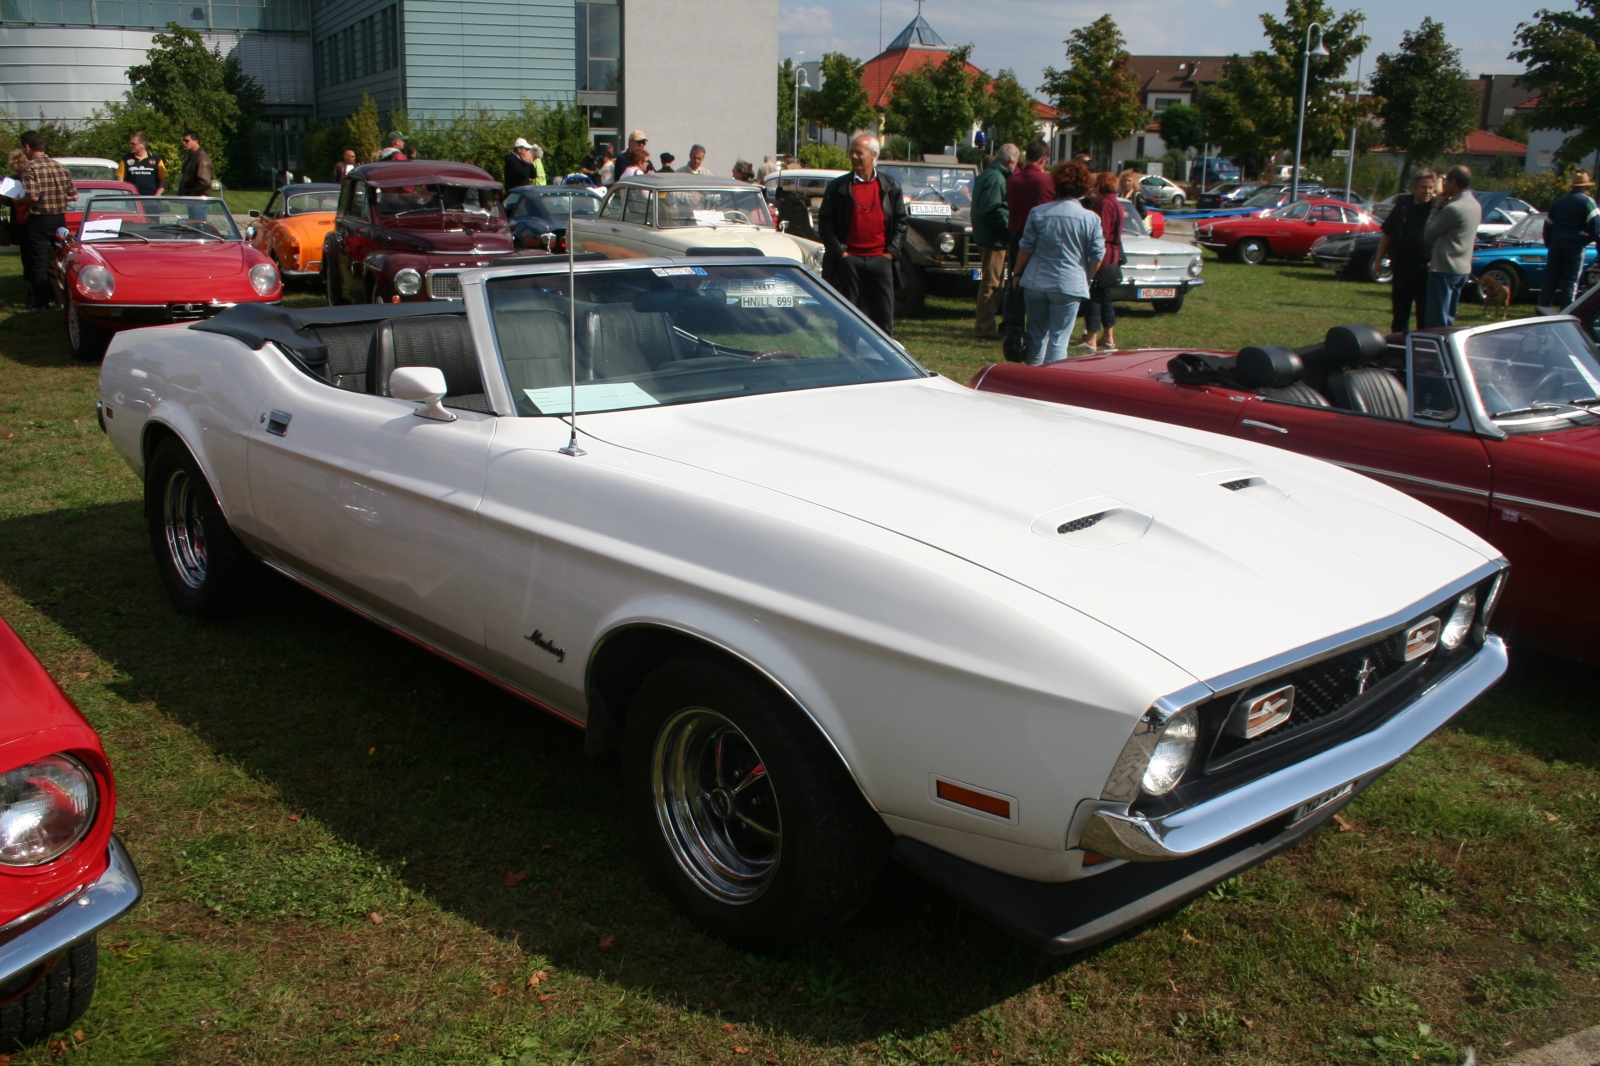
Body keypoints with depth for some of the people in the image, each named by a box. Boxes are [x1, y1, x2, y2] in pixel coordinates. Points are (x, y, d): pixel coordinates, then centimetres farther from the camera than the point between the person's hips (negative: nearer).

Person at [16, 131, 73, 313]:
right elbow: (73, 195, 6)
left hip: (39, 221, -6)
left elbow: (32, 197, -22)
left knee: (38, 263, 1)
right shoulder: (60, 167, 4)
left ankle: (42, 303, -1)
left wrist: (19, 201, -3)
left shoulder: (30, 168, -14)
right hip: (59, 219, 6)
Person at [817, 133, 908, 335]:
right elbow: (825, 222, 2)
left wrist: (891, 251, 0)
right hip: (848, 260, -1)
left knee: (884, 315, 3)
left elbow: (900, 221, 10)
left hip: (880, 260, 1)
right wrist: (839, 250, -7)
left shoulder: (890, 186, 8)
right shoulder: (838, 186, 3)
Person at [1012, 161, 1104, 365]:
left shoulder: (1038, 212, 0)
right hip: (1070, 285, -2)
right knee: (1059, 338, 1)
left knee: (1037, 333, 15)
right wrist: (1087, 279, 14)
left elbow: (1026, 248, 2)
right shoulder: (1091, 218, -4)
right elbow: (1097, 255, -2)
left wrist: (1018, 274, 15)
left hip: (1036, 282, 2)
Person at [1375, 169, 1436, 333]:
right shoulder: (1402, 207, 9)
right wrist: (1378, 260, 12)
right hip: (1402, 268, 3)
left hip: (1425, 269, -3)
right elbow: (1387, 235, 14)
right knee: (1399, 313, 11)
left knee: (1425, 313, 1)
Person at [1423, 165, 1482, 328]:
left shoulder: (1453, 208, -19)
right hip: (1463, 269, 9)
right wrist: (1443, 206, 9)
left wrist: (1437, 206, -1)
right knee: (1448, 319, 15)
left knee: (1436, 321, -6)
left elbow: (1429, 234, -9)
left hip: (1444, 270, -9)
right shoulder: (1475, 205, 11)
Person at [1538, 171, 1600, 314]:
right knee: (1571, 280, -2)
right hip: (1575, 246, -5)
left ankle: (1544, 304, 2)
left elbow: (1548, 224, 19)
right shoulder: (1587, 202, -6)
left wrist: (1549, 243, 27)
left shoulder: (1559, 202, 15)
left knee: (1552, 275, 11)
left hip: (1556, 244, 6)